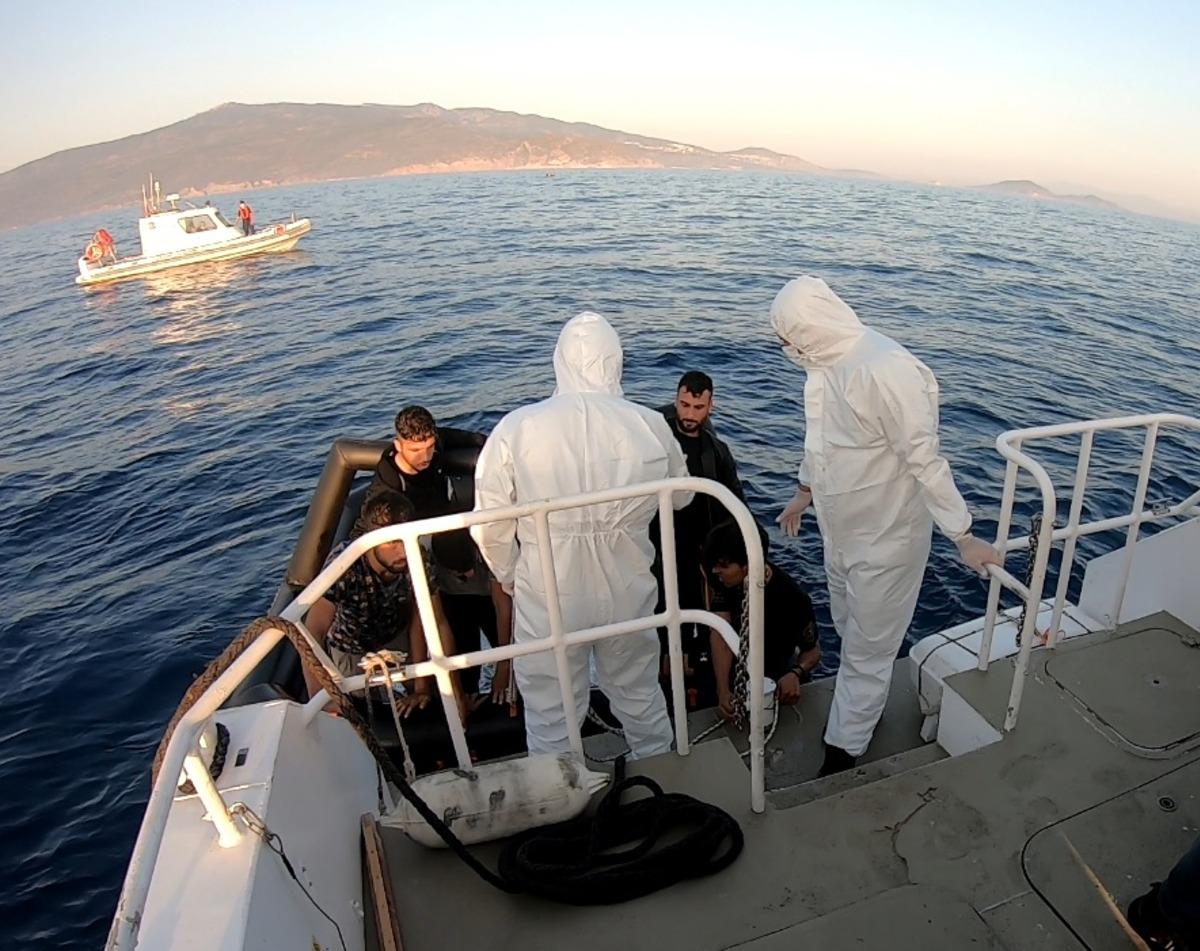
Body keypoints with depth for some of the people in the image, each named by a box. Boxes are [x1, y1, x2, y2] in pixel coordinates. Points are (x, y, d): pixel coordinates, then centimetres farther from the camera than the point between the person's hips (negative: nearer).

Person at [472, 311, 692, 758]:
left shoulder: (516, 428, -16)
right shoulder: (651, 425, -10)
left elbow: (490, 529, -10)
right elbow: (680, 496, 8)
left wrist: (510, 578, 10)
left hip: (548, 600, -3)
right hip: (627, 594, 3)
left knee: (550, 718, 18)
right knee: (641, 698, 27)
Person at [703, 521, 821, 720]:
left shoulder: (792, 597, -29)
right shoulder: (725, 582, -19)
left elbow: (813, 650, -16)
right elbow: (721, 633, -25)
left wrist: (796, 674, -39)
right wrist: (723, 691, -37)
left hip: (777, 669, -2)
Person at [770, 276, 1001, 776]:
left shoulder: (887, 371, -29)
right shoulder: (825, 363, -1)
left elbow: (925, 460, -25)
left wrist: (963, 536, -21)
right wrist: (804, 491, 26)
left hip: (885, 537, -8)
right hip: (841, 530, 8)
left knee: (868, 648, 9)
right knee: (853, 633, 24)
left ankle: (844, 748, 26)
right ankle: (861, 711, 47)